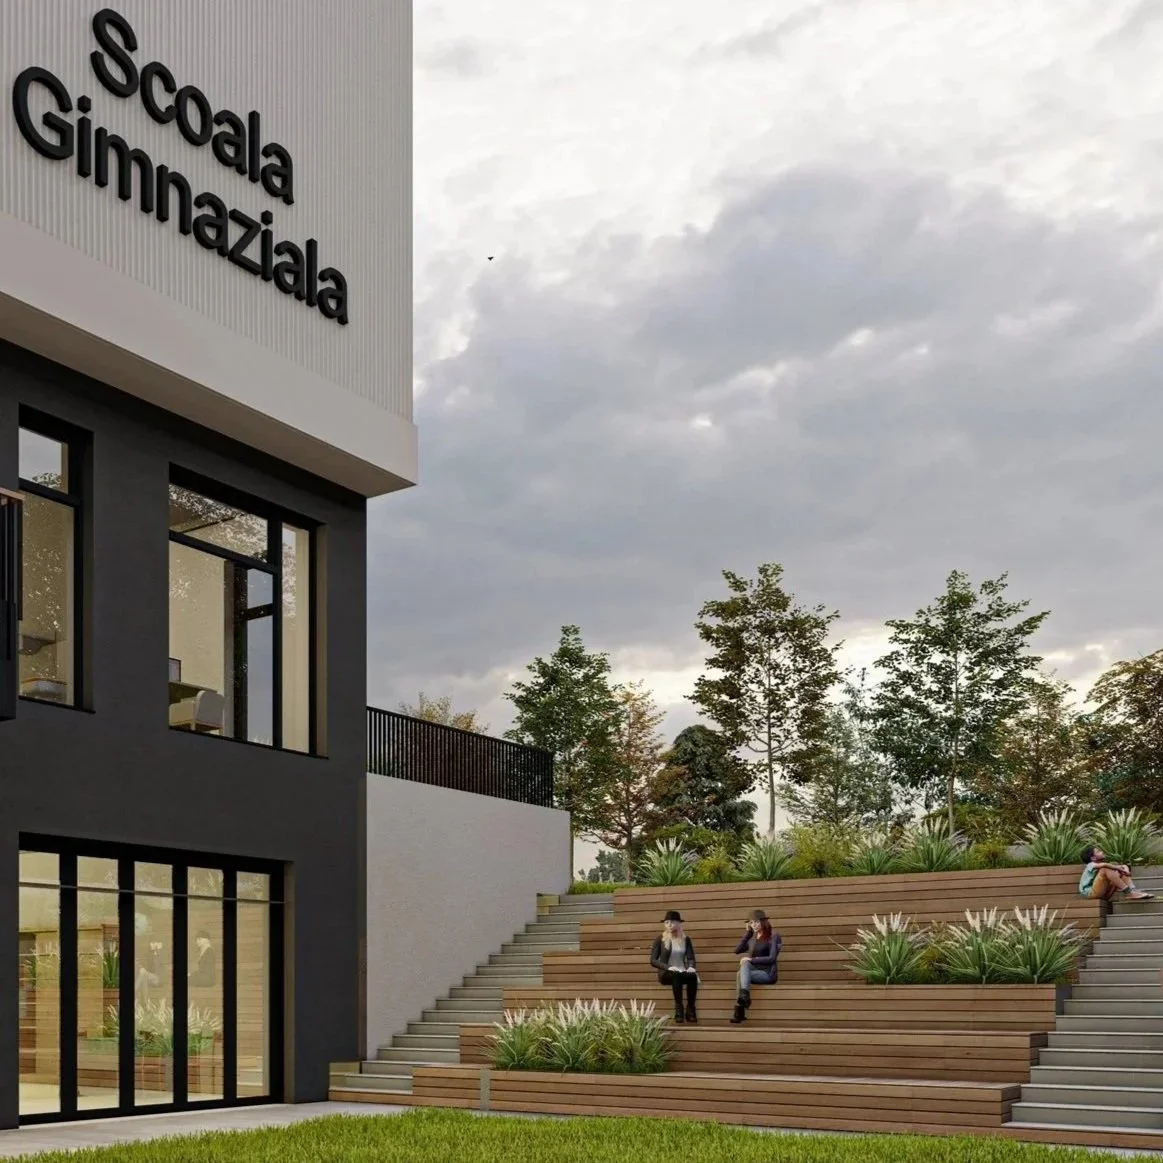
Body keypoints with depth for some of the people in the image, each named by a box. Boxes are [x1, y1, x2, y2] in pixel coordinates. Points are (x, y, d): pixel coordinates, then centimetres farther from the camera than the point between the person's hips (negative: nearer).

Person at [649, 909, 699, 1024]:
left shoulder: (686, 939, 11)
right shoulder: (660, 939, 3)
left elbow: (691, 958, 4)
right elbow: (653, 960, -4)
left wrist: (691, 967, -20)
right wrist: (668, 967, -20)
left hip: (682, 972, 2)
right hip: (666, 973, -2)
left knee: (693, 976, -34)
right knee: (676, 976, -39)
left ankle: (690, 1011, -29)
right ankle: (679, 1011, -38)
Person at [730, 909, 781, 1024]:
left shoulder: (773, 936, -3)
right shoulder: (752, 937, 15)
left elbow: (772, 958, -12)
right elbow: (737, 950, 6)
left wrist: (751, 959, -17)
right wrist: (747, 932, 3)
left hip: (768, 973, -5)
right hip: (754, 971, 5)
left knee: (741, 975, -28)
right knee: (745, 964, -29)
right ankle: (744, 997, -42)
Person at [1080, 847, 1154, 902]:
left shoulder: (1105, 866, 22)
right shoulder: (1091, 865, -3)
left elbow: (1123, 866, 13)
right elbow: (1103, 865, -27)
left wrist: (1124, 869, -10)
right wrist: (1119, 868, -18)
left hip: (1104, 895, 8)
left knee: (1121, 873, 3)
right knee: (1106, 869, -25)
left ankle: (1133, 890, -22)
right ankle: (1128, 892, -31)